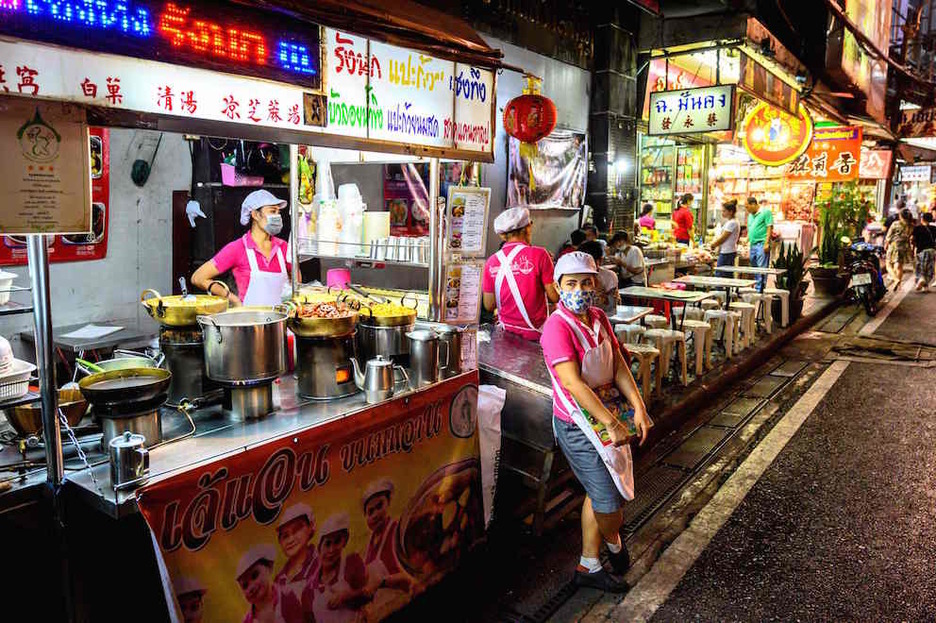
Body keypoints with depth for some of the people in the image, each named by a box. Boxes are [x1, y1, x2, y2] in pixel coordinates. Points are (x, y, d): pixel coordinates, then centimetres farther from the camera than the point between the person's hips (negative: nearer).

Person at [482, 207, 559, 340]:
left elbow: (489, 306, 1)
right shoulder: (539, 254, -12)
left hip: (507, 333, 4)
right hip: (536, 333, -3)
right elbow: (554, 297, -9)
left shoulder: (491, 262, -4)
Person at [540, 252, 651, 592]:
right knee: (609, 498, 1)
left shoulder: (598, 318, 3)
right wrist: (612, 424, -28)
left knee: (600, 492, 19)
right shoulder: (557, 328, -22)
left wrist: (638, 407, -9)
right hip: (578, 425, -8)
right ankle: (614, 543, 36)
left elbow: (619, 364, 2)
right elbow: (574, 384, -28)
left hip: (607, 414, 8)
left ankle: (588, 566, 37)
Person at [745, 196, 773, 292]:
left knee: (762, 268, -9)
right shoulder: (750, 215, 20)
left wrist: (766, 243, -15)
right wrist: (747, 243, 17)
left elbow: (770, 228, -8)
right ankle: (755, 287, 16)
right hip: (752, 245, 8)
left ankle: (759, 290, -11)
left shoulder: (766, 212, -2)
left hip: (762, 244, -8)